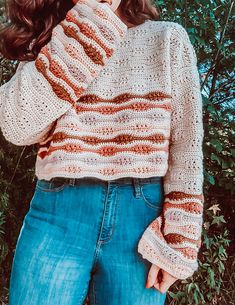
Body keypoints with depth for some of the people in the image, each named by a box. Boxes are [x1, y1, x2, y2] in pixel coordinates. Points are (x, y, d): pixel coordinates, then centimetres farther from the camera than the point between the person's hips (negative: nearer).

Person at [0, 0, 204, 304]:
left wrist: (176, 242, -9)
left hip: (140, 218, 0)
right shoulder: (47, 46, 10)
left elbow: (186, 147, 0)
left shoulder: (167, 39, 6)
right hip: (56, 214, 1)